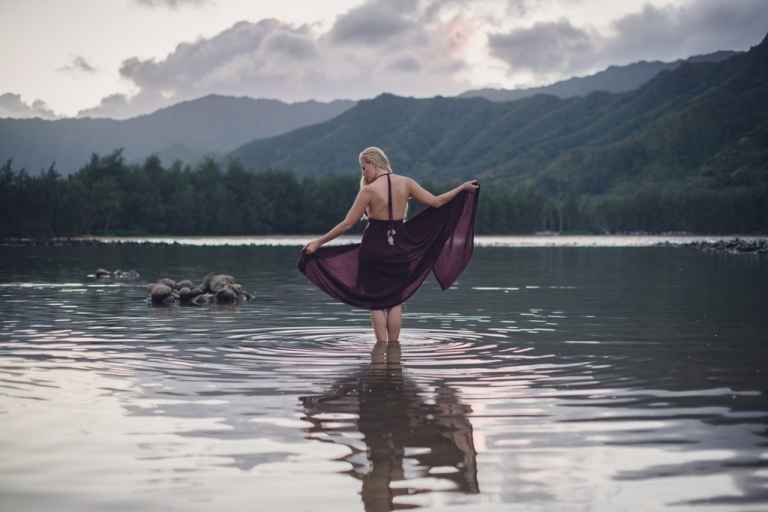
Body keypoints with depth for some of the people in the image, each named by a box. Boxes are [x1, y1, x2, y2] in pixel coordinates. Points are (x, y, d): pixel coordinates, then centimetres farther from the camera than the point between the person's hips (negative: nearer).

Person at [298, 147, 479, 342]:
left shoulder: (369, 190, -13)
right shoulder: (405, 183, -3)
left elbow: (347, 224, -13)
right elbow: (436, 202, -1)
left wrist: (318, 242, -7)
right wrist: (463, 187, 13)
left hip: (375, 247, -4)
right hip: (399, 247, 4)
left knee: (376, 302, 6)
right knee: (395, 301, 12)